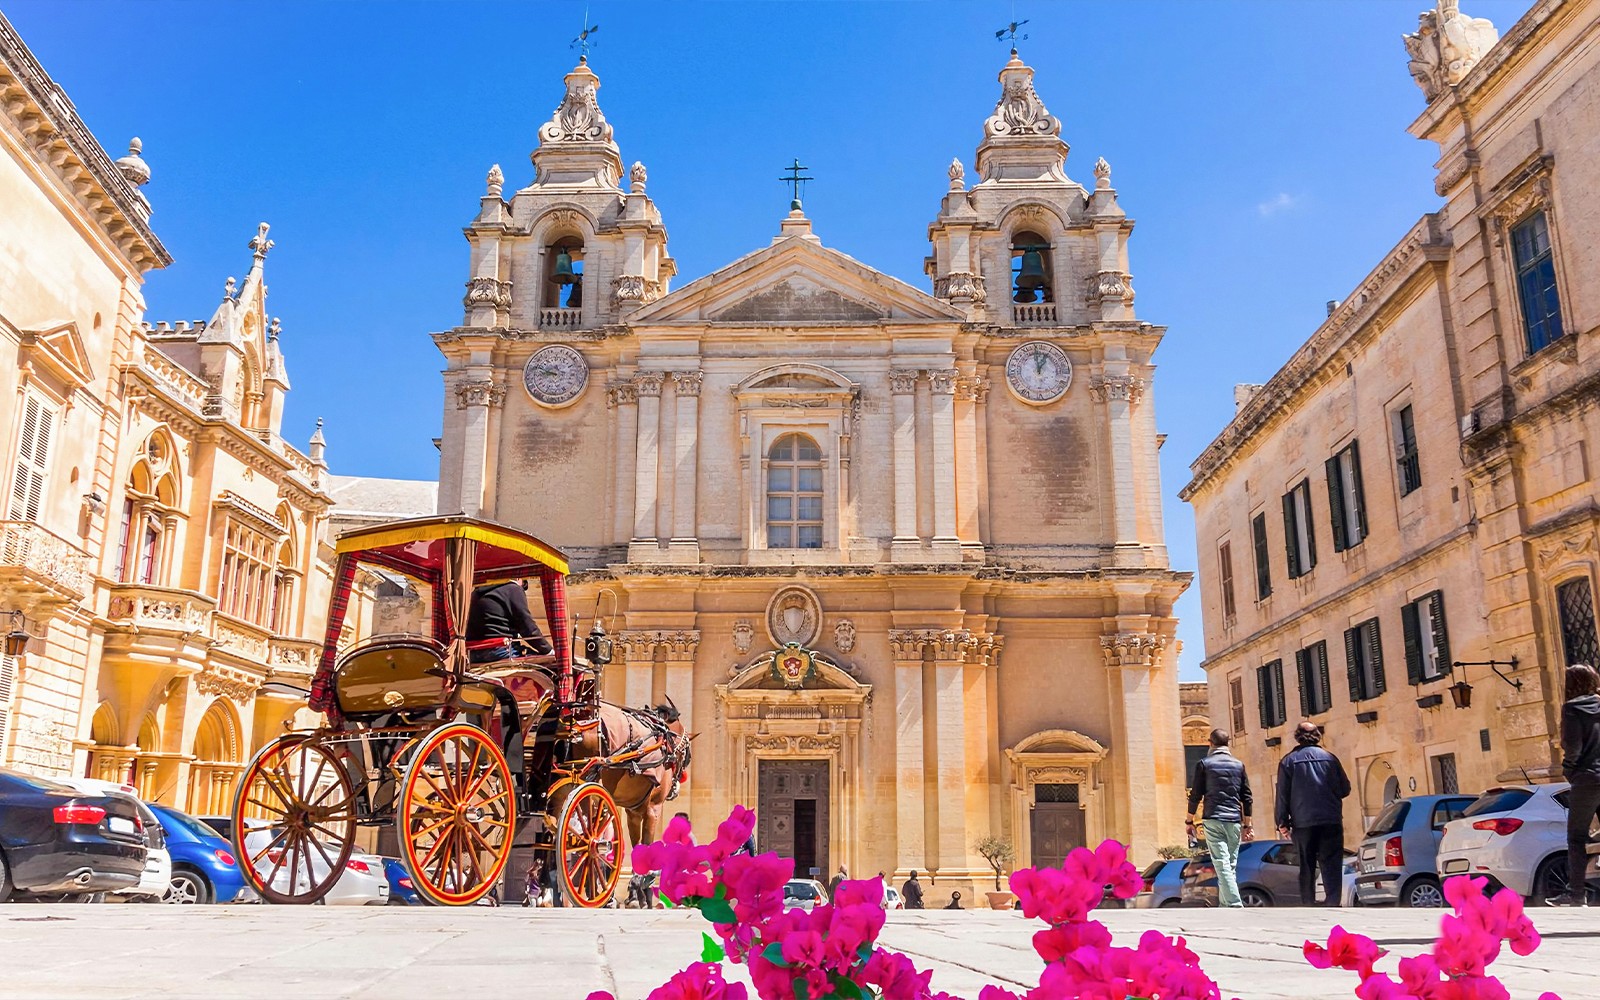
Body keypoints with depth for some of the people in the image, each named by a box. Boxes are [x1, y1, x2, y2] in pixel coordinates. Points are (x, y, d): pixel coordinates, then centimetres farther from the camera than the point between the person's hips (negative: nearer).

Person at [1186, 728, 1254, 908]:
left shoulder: (1204, 764, 1)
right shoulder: (1239, 764, 10)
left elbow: (1195, 795, 0)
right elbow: (1246, 798, 11)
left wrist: (1189, 821, 9)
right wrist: (1246, 825, 17)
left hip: (1213, 820, -3)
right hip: (1234, 821, 3)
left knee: (1222, 865, -9)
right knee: (1231, 866, 11)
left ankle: (1235, 906, -20)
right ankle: (1224, 906, 13)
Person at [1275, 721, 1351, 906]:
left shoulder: (1288, 761, 3)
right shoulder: (1330, 758, 5)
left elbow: (1282, 795, 0)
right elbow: (1345, 789, 9)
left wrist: (1282, 823, 2)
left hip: (1302, 823, 0)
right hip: (1331, 821, 0)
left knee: (1306, 867, 6)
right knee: (1332, 865, 0)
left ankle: (1308, 905, 5)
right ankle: (1333, 903, -13)